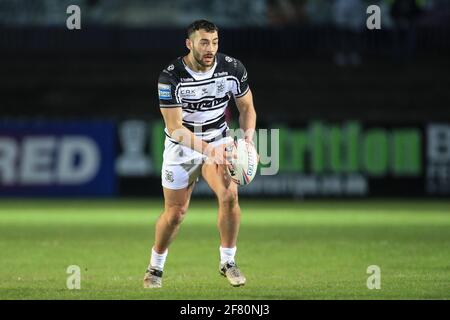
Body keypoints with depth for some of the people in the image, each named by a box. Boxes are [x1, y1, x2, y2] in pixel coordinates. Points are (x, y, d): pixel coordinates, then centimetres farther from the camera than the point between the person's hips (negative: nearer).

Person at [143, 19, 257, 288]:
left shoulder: (233, 69, -14)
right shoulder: (171, 77, -24)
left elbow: (247, 107, 0)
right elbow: (175, 127, -24)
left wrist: (248, 137, -19)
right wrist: (208, 150, -36)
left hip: (219, 140, 2)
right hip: (182, 145, -2)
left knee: (229, 195, -21)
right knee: (175, 212, 1)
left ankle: (228, 262, -3)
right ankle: (155, 268, 26)